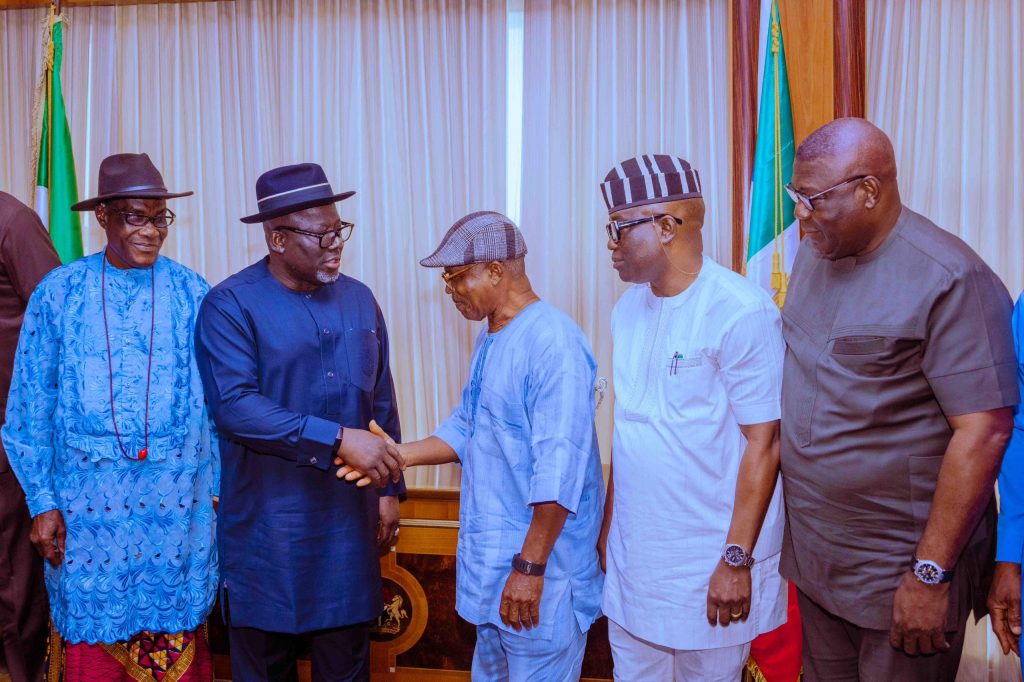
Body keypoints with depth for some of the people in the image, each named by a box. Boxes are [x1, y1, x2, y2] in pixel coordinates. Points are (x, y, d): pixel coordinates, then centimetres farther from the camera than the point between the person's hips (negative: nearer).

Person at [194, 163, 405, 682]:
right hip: (267, 519, -4)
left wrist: (389, 488, 11)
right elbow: (235, 405, -21)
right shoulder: (230, 304, -10)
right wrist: (338, 439, -25)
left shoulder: (359, 299, 7)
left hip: (349, 513, 4)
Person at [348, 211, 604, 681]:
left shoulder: (553, 342, -22)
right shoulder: (490, 340, 10)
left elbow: (558, 471, -25)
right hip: (492, 562, 9)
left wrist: (531, 567, -23)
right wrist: (401, 455, 3)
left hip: (540, 569, -9)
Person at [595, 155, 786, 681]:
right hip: (631, 559, 6)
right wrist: (608, 523, 13)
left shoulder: (741, 313, -16)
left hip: (708, 564, -6)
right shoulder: (628, 308, 6)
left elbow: (763, 443, -15)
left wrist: (737, 560, -16)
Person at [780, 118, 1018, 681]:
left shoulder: (949, 280, -19)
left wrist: (932, 573, -19)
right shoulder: (812, 254, 4)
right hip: (812, 551, 7)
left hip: (898, 569, -7)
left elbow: (984, 432, -21)